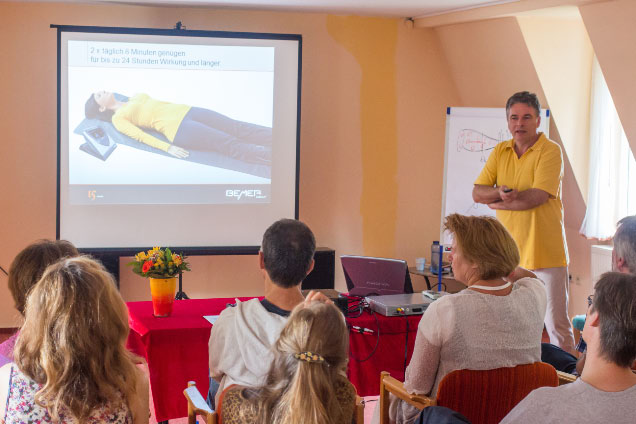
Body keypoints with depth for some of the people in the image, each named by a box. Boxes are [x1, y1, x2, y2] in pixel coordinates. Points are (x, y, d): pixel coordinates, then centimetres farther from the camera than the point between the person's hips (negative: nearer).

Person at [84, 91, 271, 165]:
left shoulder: (135, 98, 26)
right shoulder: (118, 118, 5)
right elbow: (140, 135, -6)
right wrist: (168, 148, -18)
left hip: (185, 110, 7)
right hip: (178, 128, -7)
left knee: (239, 128, -7)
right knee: (232, 145, -20)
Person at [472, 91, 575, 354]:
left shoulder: (550, 151, -8)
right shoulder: (500, 152, 10)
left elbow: (537, 197, -18)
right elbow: (477, 193, 5)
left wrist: (497, 203, -6)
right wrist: (501, 191, -16)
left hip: (545, 253, -5)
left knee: (556, 324, -2)